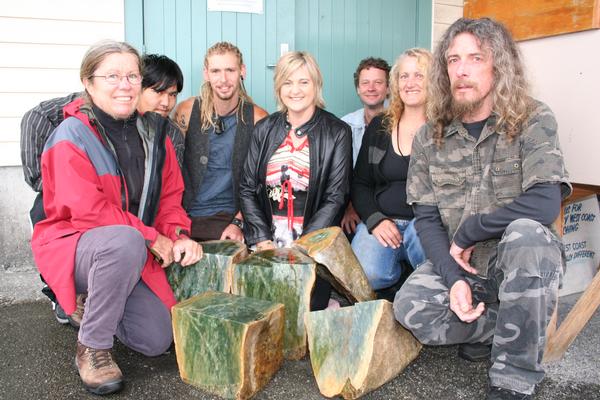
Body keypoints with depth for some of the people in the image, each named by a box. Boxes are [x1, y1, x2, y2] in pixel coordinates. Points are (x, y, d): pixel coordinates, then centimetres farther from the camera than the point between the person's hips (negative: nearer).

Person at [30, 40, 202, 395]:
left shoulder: (154, 131, 1)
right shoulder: (72, 134, -17)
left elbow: (170, 196, 6)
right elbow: (87, 210, -24)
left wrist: (178, 236, -13)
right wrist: (152, 237, -21)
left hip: (135, 254, 6)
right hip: (73, 244, -6)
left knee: (157, 342, -1)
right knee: (124, 241, -40)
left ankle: (97, 303, 30)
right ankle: (92, 347, -17)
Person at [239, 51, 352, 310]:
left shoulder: (337, 133, 0)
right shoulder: (265, 129, 10)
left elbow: (336, 198, -5)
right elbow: (247, 189, 8)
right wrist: (263, 240, -6)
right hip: (266, 245, 3)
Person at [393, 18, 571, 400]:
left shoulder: (535, 121, -11)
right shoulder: (430, 137, 0)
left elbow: (544, 203, -25)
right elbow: (426, 218, -2)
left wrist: (467, 232, -17)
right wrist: (454, 279, -16)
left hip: (525, 265, -3)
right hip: (458, 266, 3)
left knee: (526, 232, -36)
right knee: (409, 307, -24)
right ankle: (507, 331, 2)